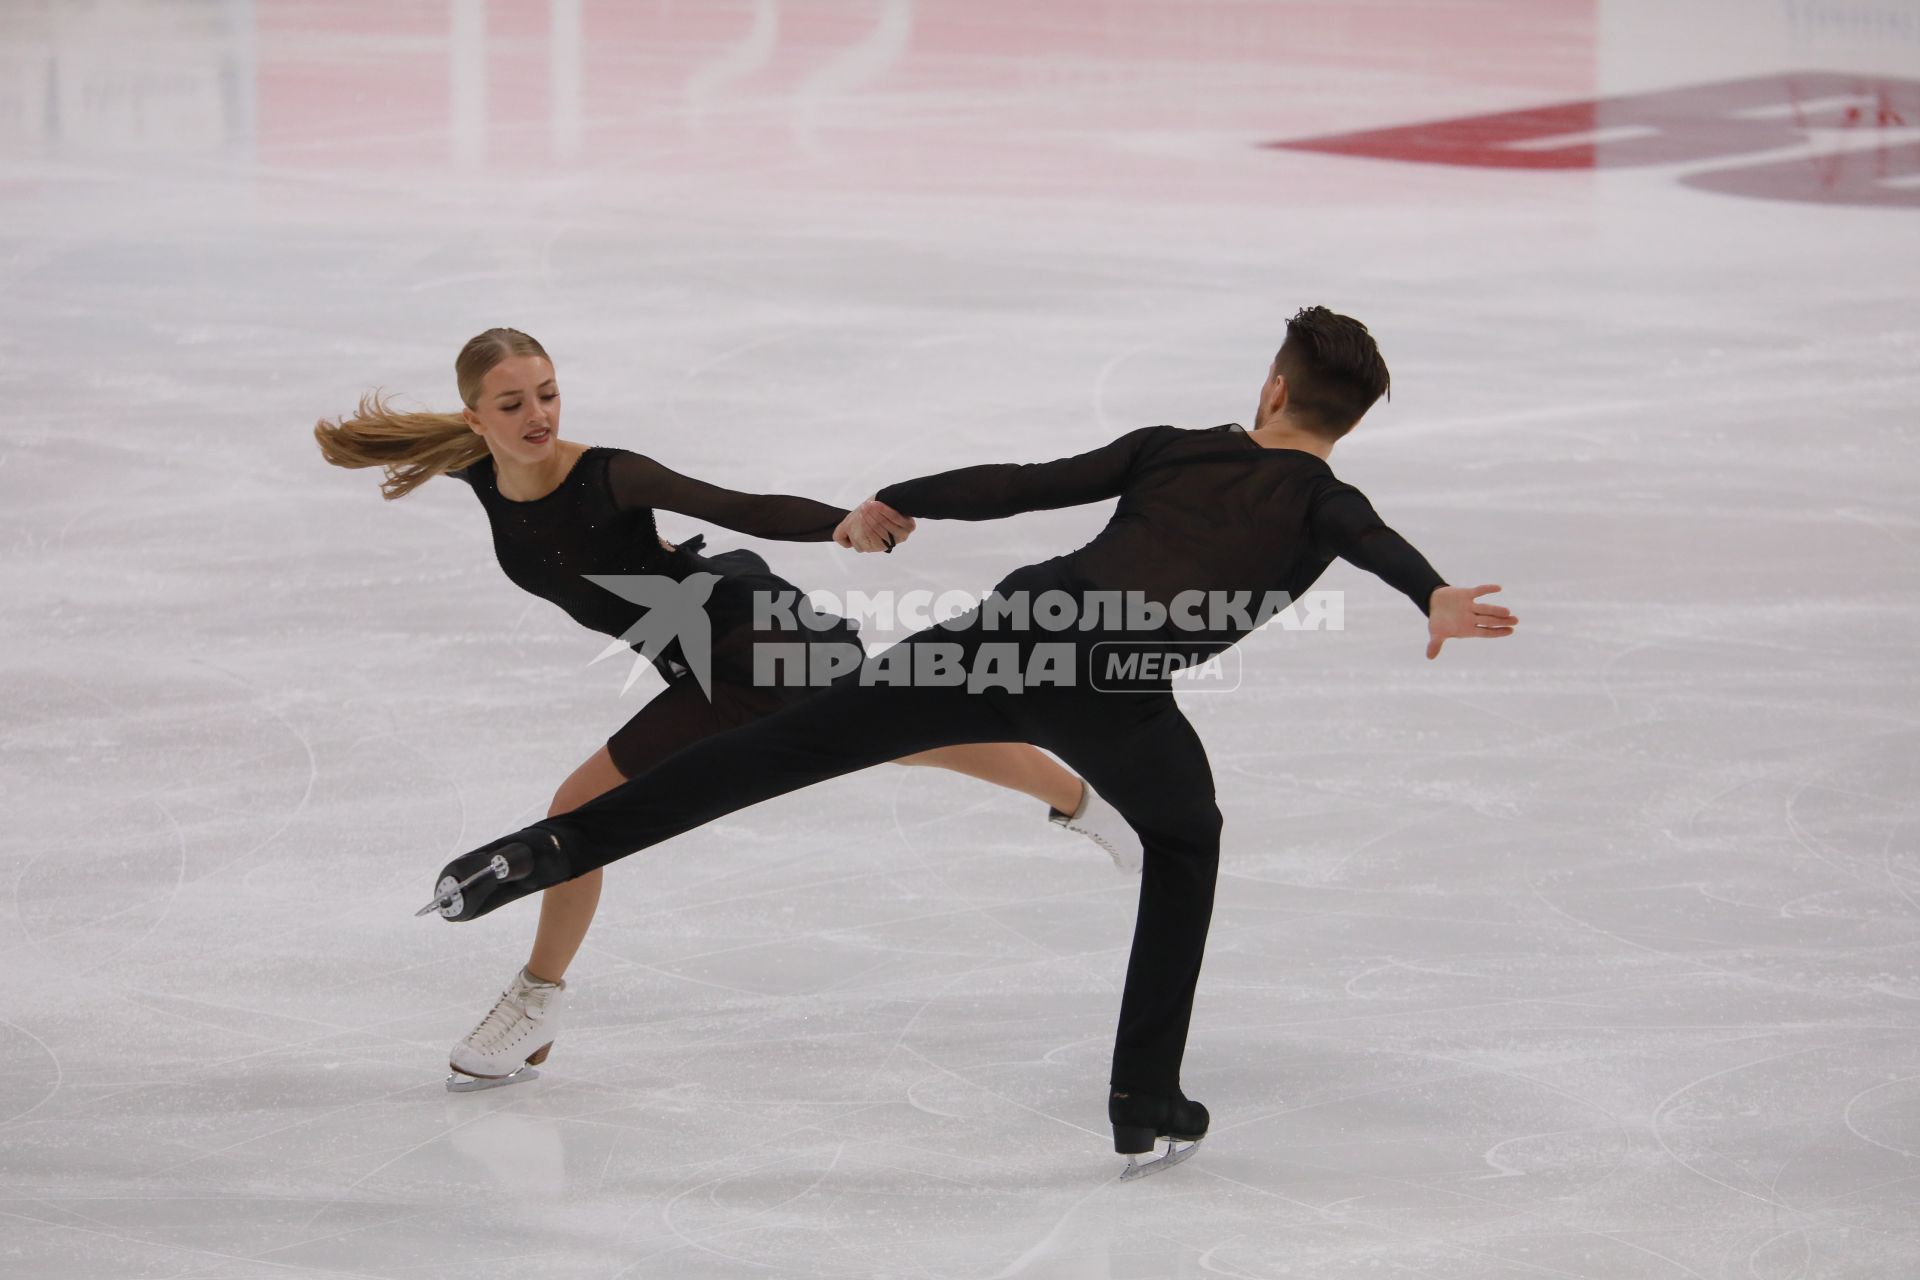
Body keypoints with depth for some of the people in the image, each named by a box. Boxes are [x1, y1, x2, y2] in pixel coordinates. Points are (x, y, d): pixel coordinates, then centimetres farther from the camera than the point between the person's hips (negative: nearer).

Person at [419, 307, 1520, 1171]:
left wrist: (894, 504, 39)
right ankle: (1147, 1105, 23)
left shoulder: (1172, 447, 27)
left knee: (787, 749, 5)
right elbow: (1376, 541, -6)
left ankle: (555, 848, -1)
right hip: (1114, 689, -2)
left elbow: (1026, 483, 27)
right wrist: (1436, 598, -25)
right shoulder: (1323, 501, 18)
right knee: (1187, 844, 26)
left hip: (1016, 622, 2)